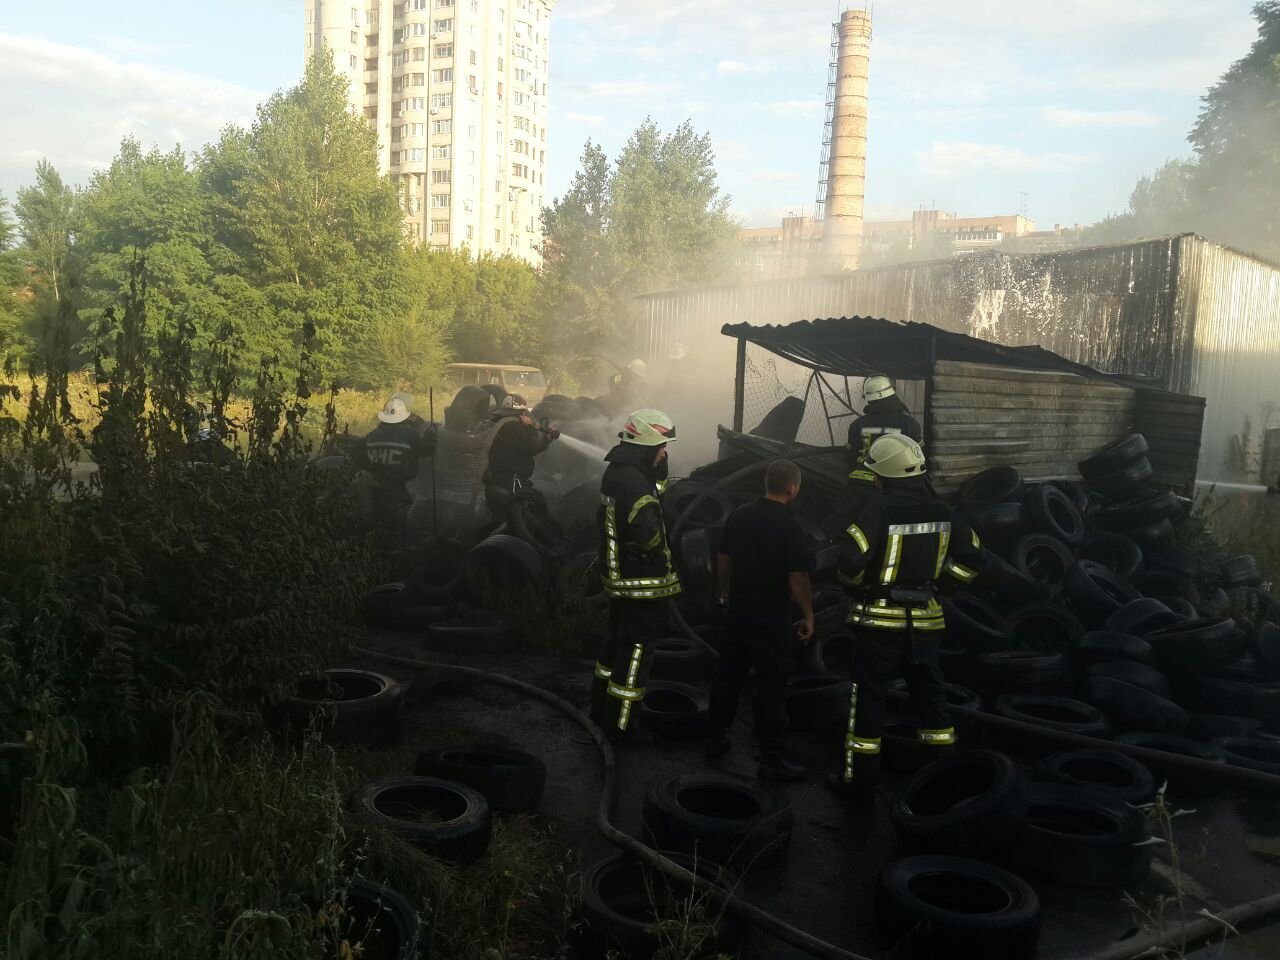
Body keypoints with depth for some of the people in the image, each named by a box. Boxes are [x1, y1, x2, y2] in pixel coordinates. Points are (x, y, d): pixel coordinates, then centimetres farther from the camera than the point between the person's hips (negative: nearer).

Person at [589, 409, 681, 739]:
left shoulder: (615, 472, 7)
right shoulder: (634, 483, -25)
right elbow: (648, 532, -33)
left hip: (618, 578, 10)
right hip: (641, 583, -10)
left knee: (616, 641, 21)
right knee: (634, 651, 0)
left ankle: (601, 708, 34)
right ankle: (619, 724, 8)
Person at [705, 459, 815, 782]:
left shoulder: (738, 516, 0)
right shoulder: (789, 528, -18)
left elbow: (724, 560, 8)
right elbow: (798, 579, -16)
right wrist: (808, 616, -4)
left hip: (737, 611, 6)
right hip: (771, 618, -6)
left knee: (728, 676, 17)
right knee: (771, 688, 2)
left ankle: (715, 740, 28)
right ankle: (771, 760, 9)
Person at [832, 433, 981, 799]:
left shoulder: (879, 511, -17)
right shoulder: (941, 512, 2)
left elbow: (851, 559, -24)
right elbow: (972, 555, 10)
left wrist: (854, 585, -4)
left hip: (880, 620, -5)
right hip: (924, 620, 5)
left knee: (868, 699, 5)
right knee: (929, 694, 17)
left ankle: (861, 780, 12)